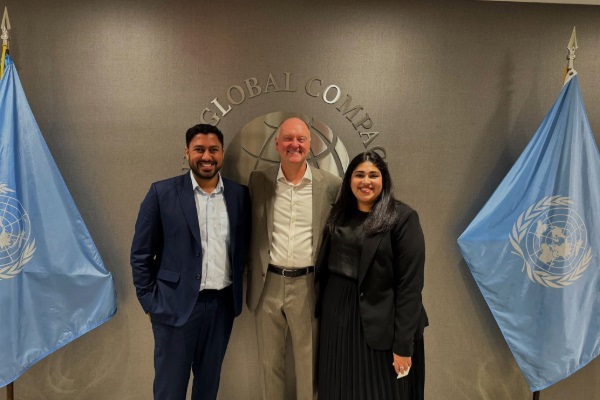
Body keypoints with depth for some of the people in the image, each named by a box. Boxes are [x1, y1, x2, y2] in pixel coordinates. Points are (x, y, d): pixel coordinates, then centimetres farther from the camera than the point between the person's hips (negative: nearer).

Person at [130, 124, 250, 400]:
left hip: (223, 304, 3)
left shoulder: (240, 195, 1)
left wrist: (238, 293, 5)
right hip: (177, 305, -2)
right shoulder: (162, 193, -7)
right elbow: (141, 254, -3)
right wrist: (150, 302, -4)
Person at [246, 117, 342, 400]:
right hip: (268, 284, 2)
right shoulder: (259, 181, 1)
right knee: (269, 361, 16)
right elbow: (251, 231, 9)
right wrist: (254, 276, 7)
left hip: (308, 285, -1)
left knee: (309, 361, 13)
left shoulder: (331, 184, -3)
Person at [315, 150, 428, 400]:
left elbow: (410, 285, -15)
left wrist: (404, 344, -16)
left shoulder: (403, 217, -12)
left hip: (378, 321, -5)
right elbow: (325, 265, 10)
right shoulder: (339, 214, 6)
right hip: (337, 316, 5)